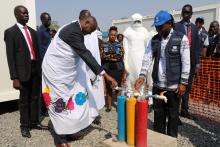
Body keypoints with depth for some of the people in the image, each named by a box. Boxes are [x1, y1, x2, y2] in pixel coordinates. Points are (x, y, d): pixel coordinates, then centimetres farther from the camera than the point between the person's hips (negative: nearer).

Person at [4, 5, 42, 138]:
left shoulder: (33, 31, 14)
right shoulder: (10, 32, -4)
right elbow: (10, 56, -8)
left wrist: (40, 68, 12)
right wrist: (15, 77, -14)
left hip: (36, 69, 5)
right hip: (23, 70, -5)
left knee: (35, 98, 14)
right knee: (24, 100, 6)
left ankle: (34, 122, 29)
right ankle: (24, 126, 22)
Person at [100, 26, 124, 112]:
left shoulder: (119, 45, 8)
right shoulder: (104, 45, 7)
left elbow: (121, 56, -2)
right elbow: (102, 56, -4)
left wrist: (109, 56, -5)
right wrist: (114, 57, -10)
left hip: (118, 69, 0)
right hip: (107, 69, 0)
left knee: (118, 86, 1)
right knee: (109, 87, 6)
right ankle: (109, 105, 17)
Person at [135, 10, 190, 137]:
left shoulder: (181, 38, -6)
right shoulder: (154, 40, 7)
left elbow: (186, 62, -8)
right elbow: (147, 58, -1)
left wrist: (183, 83, -12)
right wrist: (142, 76, -14)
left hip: (173, 86, -4)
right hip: (157, 85, 4)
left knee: (173, 115, 10)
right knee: (158, 114, 15)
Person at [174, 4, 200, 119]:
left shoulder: (194, 27, 13)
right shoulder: (176, 26, -4)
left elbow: (197, 46, 11)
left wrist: (197, 64, 7)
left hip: (191, 62, 6)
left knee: (187, 88, 13)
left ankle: (184, 110, 26)